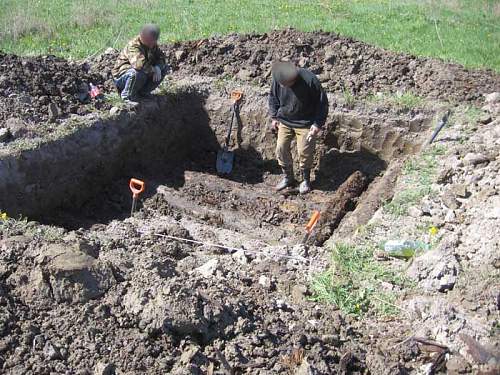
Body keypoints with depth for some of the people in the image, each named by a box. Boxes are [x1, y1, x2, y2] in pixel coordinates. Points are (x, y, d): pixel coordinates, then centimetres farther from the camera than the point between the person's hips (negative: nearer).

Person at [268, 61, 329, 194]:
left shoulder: (310, 80, -27)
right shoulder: (278, 79, -15)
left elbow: (322, 102, -15)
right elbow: (273, 97, 6)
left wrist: (317, 124, -17)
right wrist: (274, 117, 3)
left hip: (305, 123, -4)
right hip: (284, 122, 4)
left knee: (304, 152, -2)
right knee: (281, 149, 4)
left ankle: (305, 180, 21)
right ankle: (288, 177, 24)